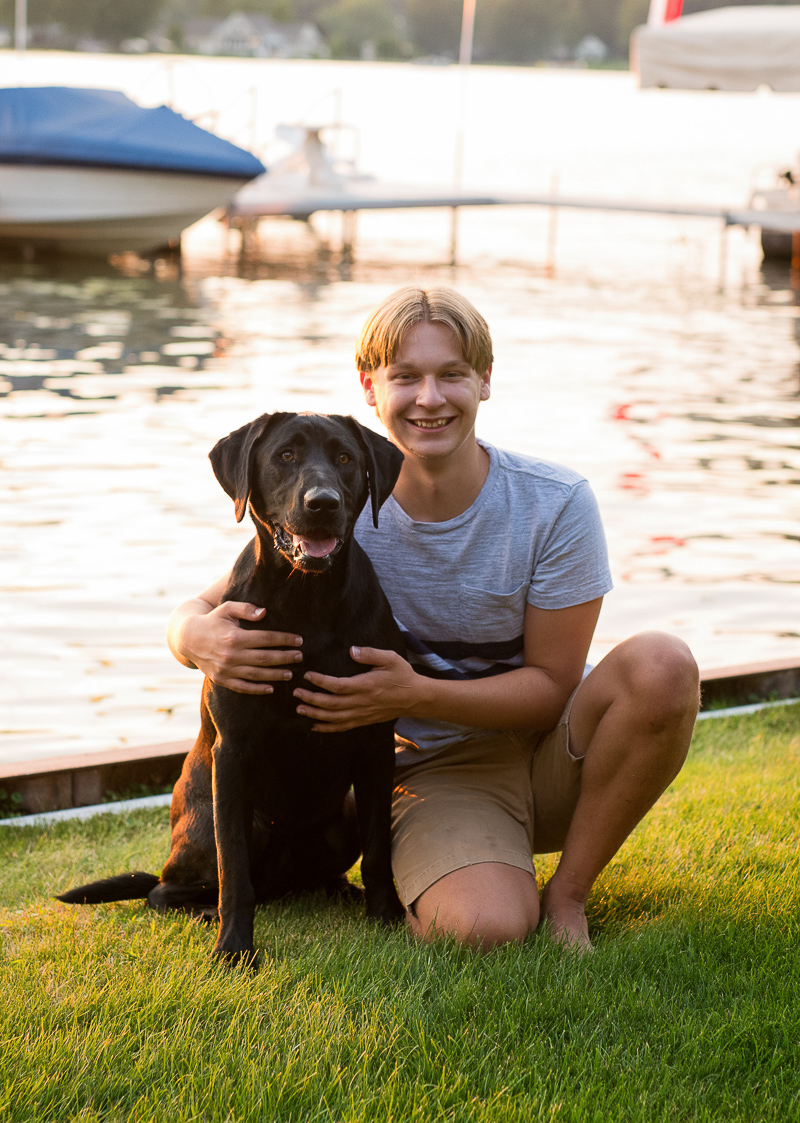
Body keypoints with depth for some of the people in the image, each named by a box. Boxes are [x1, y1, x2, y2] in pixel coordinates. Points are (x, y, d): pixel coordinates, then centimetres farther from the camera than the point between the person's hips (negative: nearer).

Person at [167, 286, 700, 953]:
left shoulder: (555, 504, -12)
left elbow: (553, 684, -11)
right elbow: (195, 612, -4)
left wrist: (416, 695, -27)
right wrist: (200, 639, -31)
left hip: (550, 754, 2)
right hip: (439, 773, -1)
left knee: (661, 666, -30)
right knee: (481, 928, -33)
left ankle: (568, 892, -10)